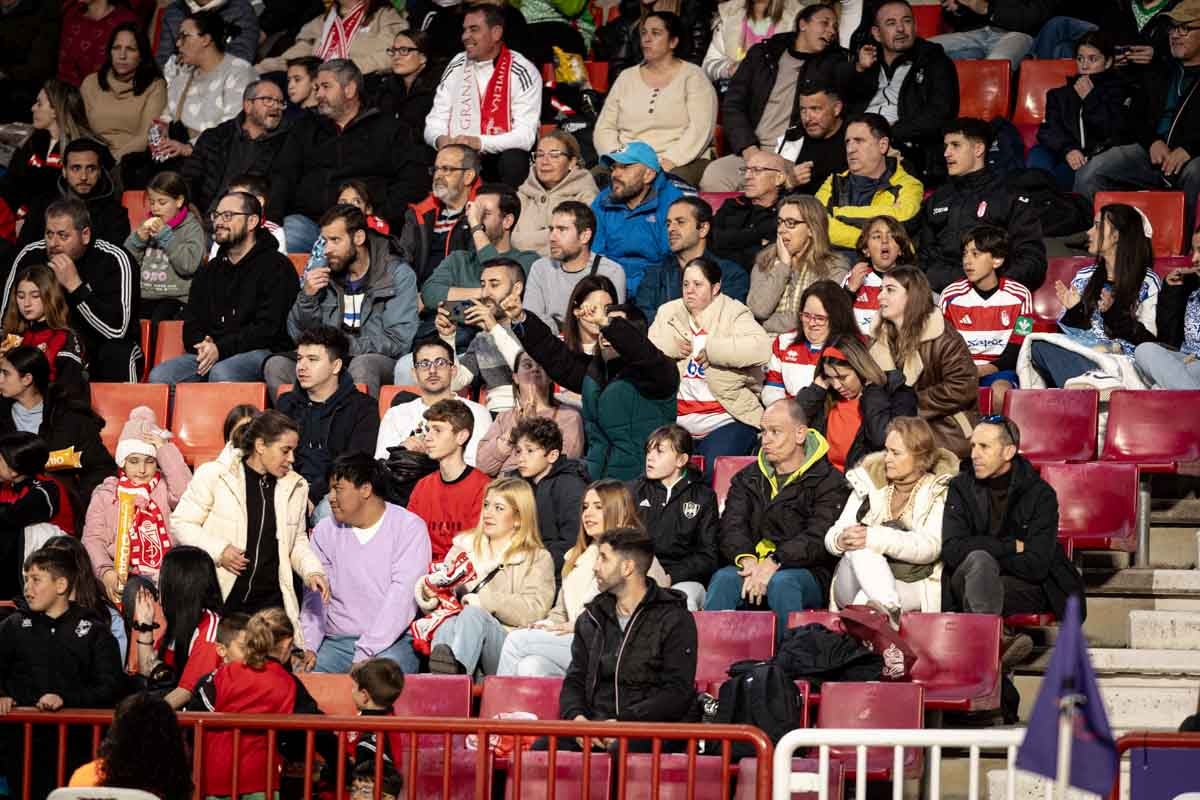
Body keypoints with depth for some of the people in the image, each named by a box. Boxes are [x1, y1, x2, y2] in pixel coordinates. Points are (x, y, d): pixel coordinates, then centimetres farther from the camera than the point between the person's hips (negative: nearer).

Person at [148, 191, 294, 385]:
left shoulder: (276, 266, 2)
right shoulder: (209, 272, 23)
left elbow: (268, 327, -9)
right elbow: (192, 325, 19)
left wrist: (221, 348, -17)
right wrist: (204, 347, -6)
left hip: (259, 353, -6)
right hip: (210, 354, 6)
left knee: (221, 374, -38)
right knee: (159, 376, -19)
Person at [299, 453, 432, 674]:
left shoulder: (410, 528, -3)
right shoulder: (325, 531, 13)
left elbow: (402, 597, -13)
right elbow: (315, 596, 8)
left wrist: (366, 653, -20)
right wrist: (308, 646, -10)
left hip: (391, 642, -4)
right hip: (336, 642, 4)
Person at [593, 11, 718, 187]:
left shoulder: (693, 76, 6)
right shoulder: (627, 78, 19)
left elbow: (700, 130, -7)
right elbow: (604, 128, 14)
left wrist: (668, 162, -19)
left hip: (680, 164, -4)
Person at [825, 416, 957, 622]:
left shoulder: (939, 492, 5)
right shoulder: (868, 485, 17)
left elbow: (930, 547, -13)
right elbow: (832, 536, 9)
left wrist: (875, 538, -25)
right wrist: (841, 540, -18)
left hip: (912, 588, -3)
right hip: (855, 587, 3)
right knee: (859, 545, -29)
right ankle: (889, 610, -49)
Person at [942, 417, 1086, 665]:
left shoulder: (1040, 494, -2)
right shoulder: (961, 487, 5)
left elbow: (1036, 566, -11)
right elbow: (952, 550, -10)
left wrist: (987, 551, -7)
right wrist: (1011, 547, -11)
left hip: (1024, 589, -1)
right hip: (966, 586, 1)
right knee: (979, 560, -32)